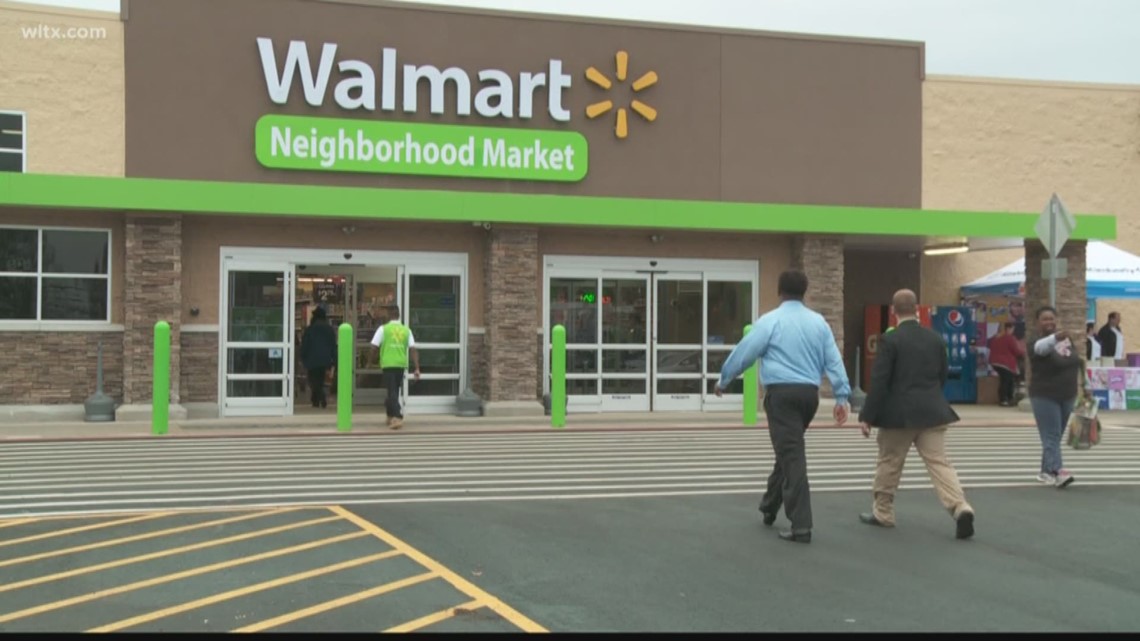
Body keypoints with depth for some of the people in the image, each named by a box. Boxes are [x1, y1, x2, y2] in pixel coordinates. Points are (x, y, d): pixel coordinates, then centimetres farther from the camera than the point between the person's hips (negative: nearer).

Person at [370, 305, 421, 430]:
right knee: (395, 391, 19)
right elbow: (413, 349, 0)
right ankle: (390, 416, 32)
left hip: (388, 364, -3)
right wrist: (417, 369, -1)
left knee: (392, 392, -4)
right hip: (401, 364, 3)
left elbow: (374, 347, -5)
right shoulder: (406, 330, 7)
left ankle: (397, 418, -18)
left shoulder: (383, 329, -1)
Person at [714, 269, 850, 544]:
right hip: (809, 393, 5)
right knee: (789, 451, 22)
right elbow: (834, 360, 5)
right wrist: (842, 396, 6)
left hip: (782, 393, -5)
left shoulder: (770, 320, -5)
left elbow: (743, 353, -1)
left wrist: (723, 380, 14)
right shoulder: (819, 322, 9)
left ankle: (801, 526, -9)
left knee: (792, 456, -6)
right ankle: (769, 507, 35)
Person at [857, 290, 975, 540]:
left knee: (889, 463, 12)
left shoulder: (890, 340, -10)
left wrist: (867, 416, -8)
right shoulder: (936, 339, 6)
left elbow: (879, 381, -12)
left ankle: (882, 513, 23)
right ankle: (961, 509, -16)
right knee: (939, 463, 1)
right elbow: (943, 376, 14)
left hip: (899, 413, -4)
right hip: (932, 411, 4)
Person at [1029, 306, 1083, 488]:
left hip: (1067, 396, 7)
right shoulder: (1038, 342, -15)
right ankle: (1058, 472, -19)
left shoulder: (1067, 338, 7)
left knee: (1056, 437, 12)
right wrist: (1055, 338, -62)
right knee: (1051, 437, -11)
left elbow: (1076, 361, 19)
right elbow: (1042, 347, -40)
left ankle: (1046, 472, 20)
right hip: (1045, 397, -7)